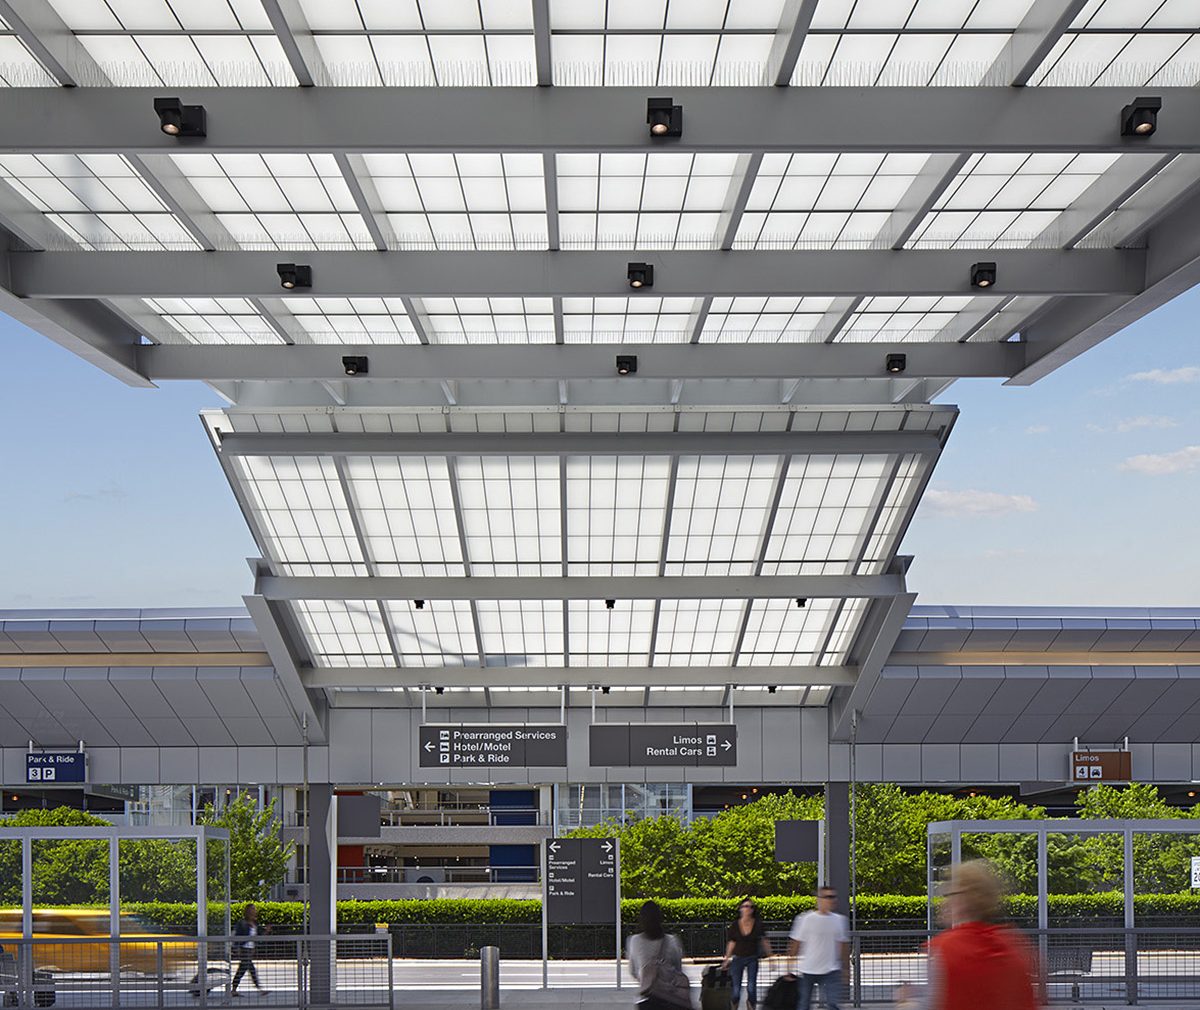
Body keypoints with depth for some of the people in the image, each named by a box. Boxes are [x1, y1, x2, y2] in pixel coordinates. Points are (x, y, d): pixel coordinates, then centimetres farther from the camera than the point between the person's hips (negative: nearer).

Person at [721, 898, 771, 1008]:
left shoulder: (758, 924, -4)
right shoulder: (735, 925, -3)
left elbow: (764, 941, 2)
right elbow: (731, 943, 6)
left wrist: (769, 955, -1)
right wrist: (727, 959, 9)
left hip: (752, 959, 0)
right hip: (738, 958, 0)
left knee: (751, 988, -7)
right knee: (736, 989, -1)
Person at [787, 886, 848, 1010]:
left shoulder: (840, 920, 4)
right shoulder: (806, 919, -7)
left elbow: (844, 945, 13)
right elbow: (796, 943, -2)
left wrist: (846, 967, 15)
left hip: (831, 971, 2)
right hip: (808, 970, -2)